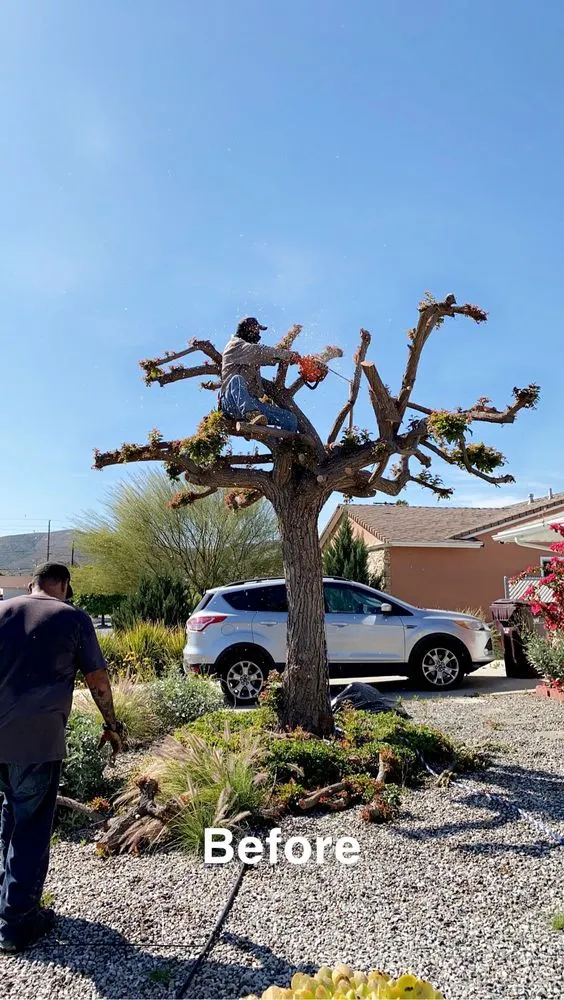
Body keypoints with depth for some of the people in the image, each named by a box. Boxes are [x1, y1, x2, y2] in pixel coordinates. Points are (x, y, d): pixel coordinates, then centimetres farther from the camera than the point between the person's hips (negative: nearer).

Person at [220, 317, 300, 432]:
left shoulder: (253, 355, 30)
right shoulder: (235, 344, 6)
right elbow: (258, 350, -8)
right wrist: (288, 354, -6)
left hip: (253, 402, 7)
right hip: (232, 401, -7)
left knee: (291, 419, -7)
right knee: (237, 379, -39)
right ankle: (252, 415, -60)